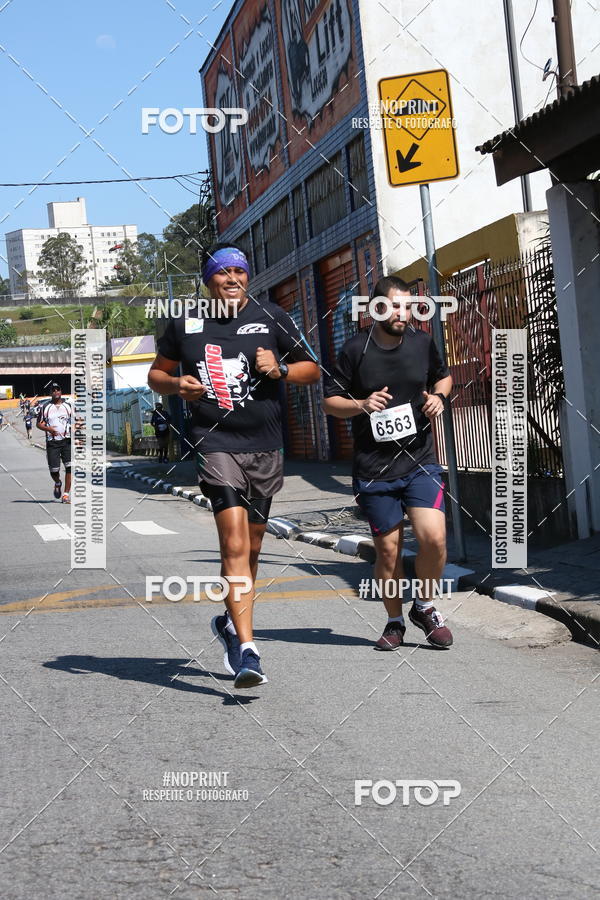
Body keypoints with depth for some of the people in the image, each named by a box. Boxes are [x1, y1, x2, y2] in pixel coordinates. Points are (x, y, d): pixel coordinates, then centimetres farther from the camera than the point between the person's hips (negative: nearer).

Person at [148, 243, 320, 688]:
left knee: (251, 546, 13)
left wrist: (280, 369, -9)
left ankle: (231, 621, 37)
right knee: (234, 544, -17)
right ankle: (247, 650, -20)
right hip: (216, 443, -3)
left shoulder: (271, 317, 6)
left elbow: (312, 369, 11)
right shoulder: (185, 323, 5)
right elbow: (157, 373, 17)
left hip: (266, 446, 3)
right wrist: (177, 385, -6)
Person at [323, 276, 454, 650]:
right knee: (388, 550, 3)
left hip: (420, 463, 1)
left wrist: (438, 397, 0)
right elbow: (331, 401, 3)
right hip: (374, 471, -1)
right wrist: (362, 405, -16)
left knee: (434, 538, -14)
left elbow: (443, 375, 22)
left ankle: (424, 606, 12)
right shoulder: (356, 350, -4)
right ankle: (395, 621, 25)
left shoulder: (422, 342, 3)